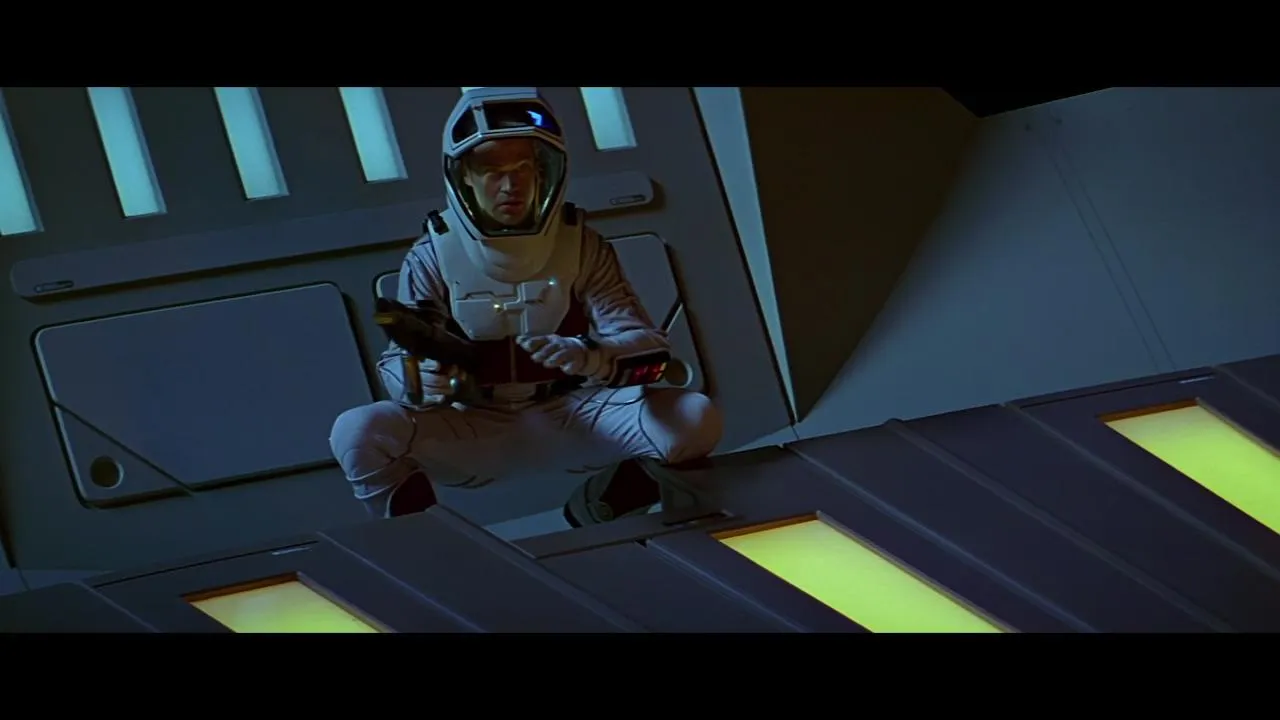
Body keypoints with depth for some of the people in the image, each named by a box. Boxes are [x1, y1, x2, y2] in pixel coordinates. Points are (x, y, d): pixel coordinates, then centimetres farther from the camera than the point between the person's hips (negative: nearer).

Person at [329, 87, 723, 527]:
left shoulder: (581, 246, -4)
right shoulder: (432, 259, -6)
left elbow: (648, 347, -12)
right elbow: (398, 365, -10)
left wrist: (590, 358, -36)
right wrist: (425, 379, -36)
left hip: (571, 419, 1)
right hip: (473, 429, -1)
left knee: (695, 419, -24)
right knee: (359, 434, -30)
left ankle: (598, 518, 4)